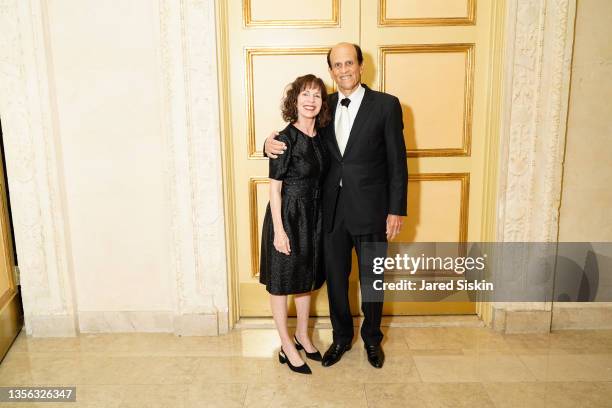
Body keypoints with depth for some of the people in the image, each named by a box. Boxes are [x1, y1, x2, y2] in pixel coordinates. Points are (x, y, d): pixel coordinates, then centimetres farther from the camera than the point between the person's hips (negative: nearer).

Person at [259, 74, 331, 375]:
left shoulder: (319, 136, 3)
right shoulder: (286, 139, -16)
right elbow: (274, 188, -15)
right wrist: (279, 230, -17)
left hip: (313, 215, 7)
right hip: (287, 216, -7)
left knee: (306, 277, 20)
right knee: (281, 282, 8)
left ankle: (302, 335, 39)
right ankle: (287, 346, 23)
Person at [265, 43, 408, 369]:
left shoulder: (386, 105, -6)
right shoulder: (326, 105, 6)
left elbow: (397, 162, -6)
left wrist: (396, 210, -9)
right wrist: (272, 144, -9)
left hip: (370, 210, -3)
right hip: (332, 210, 4)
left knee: (371, 279, 13)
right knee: (335, 277, 15)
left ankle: (372, 338, 36)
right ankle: (341, 337, 37)